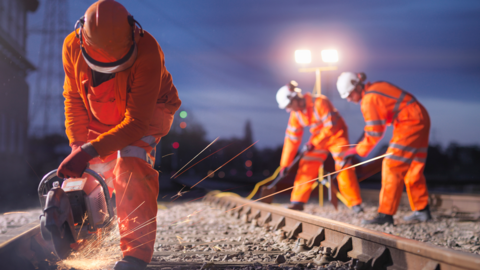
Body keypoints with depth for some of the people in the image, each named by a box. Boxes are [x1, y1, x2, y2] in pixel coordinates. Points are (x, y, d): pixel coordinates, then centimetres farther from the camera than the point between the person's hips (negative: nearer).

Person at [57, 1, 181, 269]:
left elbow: (137, 122, -36)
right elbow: (74, 99, -8)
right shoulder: (72, 46, -24)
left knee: (131, 162, -30)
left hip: (149, 110, -5)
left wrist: (90, 151, -41)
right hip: (101, 117, 5)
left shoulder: (147, 51, -39)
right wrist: (77, 145, -19)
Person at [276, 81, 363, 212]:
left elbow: (330, 127, -28)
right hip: (318, 139, 6)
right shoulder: (295, 114, -9)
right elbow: (291, 138, -5)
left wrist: (314, 142, -27)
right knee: (306, 166, -3)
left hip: (337, 135, -6)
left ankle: (356, 204, -9)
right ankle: (298, 201, 3)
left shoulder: (320, 103, -30)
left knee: (343, 167, -15)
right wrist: (285, 164, -6)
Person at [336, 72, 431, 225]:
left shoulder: (369, 100, -16)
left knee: (392, 167, -11)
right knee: (412, 168, 16)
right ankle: (422, 211, 22)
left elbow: (374, 133, -14)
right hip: (420, 121, 10)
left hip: (410, 124, -10)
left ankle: (386, 214, -13)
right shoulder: (376, 87, 12)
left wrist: (358, 150, -3)